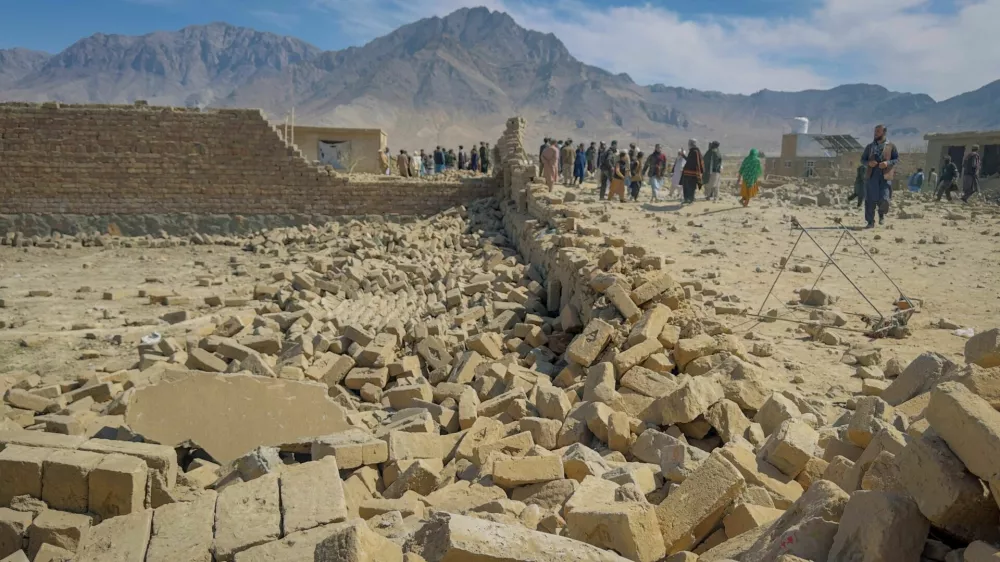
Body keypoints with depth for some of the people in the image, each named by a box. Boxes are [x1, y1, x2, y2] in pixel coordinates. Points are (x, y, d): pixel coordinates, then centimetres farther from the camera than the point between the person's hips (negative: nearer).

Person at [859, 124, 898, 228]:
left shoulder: (891, 146, 6)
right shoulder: (870, 146, 13)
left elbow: (897, 159, 5)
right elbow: (862, 159, 14)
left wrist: (887, 163, -15)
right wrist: (869, 163, -9)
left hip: (885, 176, -2)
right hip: (871, 175, 2)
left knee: (884, 199, -11)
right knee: (870, 200, -3)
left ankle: (881, 213, 22)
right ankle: (870, 222, 5)